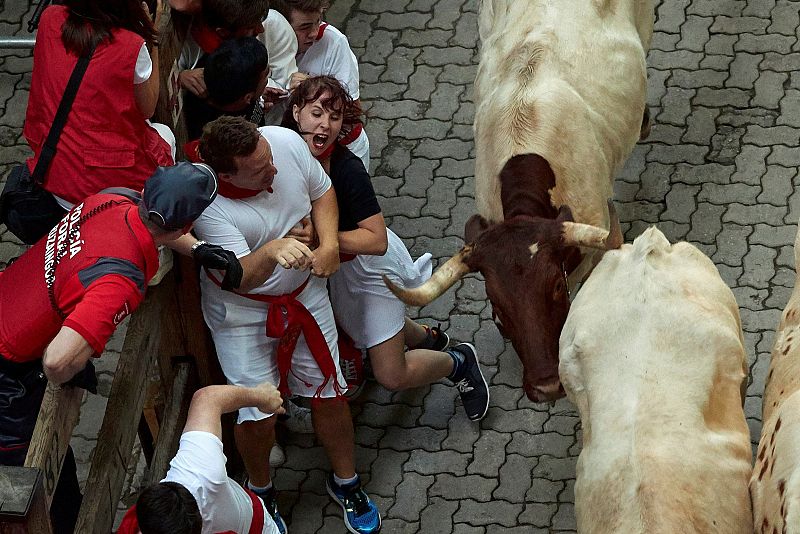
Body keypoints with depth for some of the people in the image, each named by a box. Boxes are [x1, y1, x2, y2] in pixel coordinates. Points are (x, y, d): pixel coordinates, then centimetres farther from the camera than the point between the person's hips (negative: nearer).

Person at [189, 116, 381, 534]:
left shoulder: (286, 141, -21)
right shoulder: (206, 205, -34)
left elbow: (322, 191, 0)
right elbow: (238, 278, -38)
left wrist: (329, 245, -15)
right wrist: (271, 252, -58)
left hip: (304, 294, 4)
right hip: (243, 312, -4)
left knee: (329, 392, 12)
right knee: (257, 417, 0)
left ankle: (345, 480, 36)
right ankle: (260, 490, 31)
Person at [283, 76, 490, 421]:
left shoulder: (347, 170, -35)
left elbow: (377, 240, -33)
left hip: (373, 264, -6)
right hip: (336, 266, 6)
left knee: (391, 375, -1)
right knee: (352, 325, 34)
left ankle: (458, 362, 26)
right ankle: (428, 339, 60)